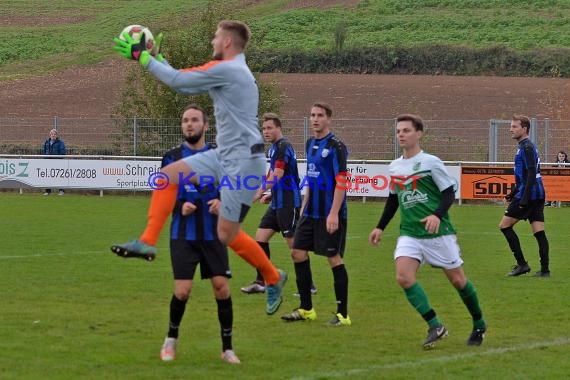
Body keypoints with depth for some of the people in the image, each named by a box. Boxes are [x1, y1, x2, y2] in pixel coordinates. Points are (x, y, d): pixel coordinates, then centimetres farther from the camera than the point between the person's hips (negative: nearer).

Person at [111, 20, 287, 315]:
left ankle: (273, 278, 16)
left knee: (227, 234, -3)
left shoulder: (227, 69, -17)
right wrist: (156, 57, 18)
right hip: (225, 156, 10)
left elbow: (176, 80, -14)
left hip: (243, 161, -10)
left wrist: (140, 56, -7)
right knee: (168, 175, 1)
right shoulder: (230, 71, 14)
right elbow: (185, 85, 20)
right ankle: (147, 243, -1)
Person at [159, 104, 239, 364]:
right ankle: (171, 340, 18)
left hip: (213, 234, 1)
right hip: (183, 235, -1)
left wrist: (222, 202, -12)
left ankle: (227, 348, 7)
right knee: (182, 290, -8)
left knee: (221, 286, -6)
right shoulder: (172, 158, 1)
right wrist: (179, 206, -16)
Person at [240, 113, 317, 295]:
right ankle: (261, 282, 10)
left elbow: (277, 175, -24)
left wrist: (259, 192, -26)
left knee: (293, 243, -6)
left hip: (288, 203, -10)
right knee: (261, 236, 6)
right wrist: (271, 194, 16)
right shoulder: (274, 147, 16)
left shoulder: (283, 146, -14)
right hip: (278, 203, 10)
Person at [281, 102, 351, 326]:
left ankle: (343, 314, 3)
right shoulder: (311, 144, 12)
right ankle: (306, 309, 16)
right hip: (311, 212, 8)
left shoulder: (335, 146, -13)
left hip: (330, 214, -8)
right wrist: (304, 205, 19)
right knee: (298, 252, 7)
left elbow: (341, 181, -18)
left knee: (334, 258, -5)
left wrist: (334, 214, -23)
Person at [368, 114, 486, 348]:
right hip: (409, 234, 4)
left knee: (457, 279, 5)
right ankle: (435, 326, -14)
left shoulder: (431, 162, -7)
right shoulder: (394, 167, 10)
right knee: (403, 276, -19)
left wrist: (437, 215, -24)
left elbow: (449, 193, -7)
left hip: (438, 232, -4)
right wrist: (380, 228, 19)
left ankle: (479, 325, 27)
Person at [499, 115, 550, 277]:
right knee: (539, 233, 6)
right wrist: (513, 193, 28)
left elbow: (531, 174, -20)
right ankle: (545, 269, 3)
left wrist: (524, 198, -23)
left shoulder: (527, 147, -12)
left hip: (529, 195, -10)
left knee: (505, 225, -2)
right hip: (538, 195, 10)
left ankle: (522, 264, -4)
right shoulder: (527, 146, 19)